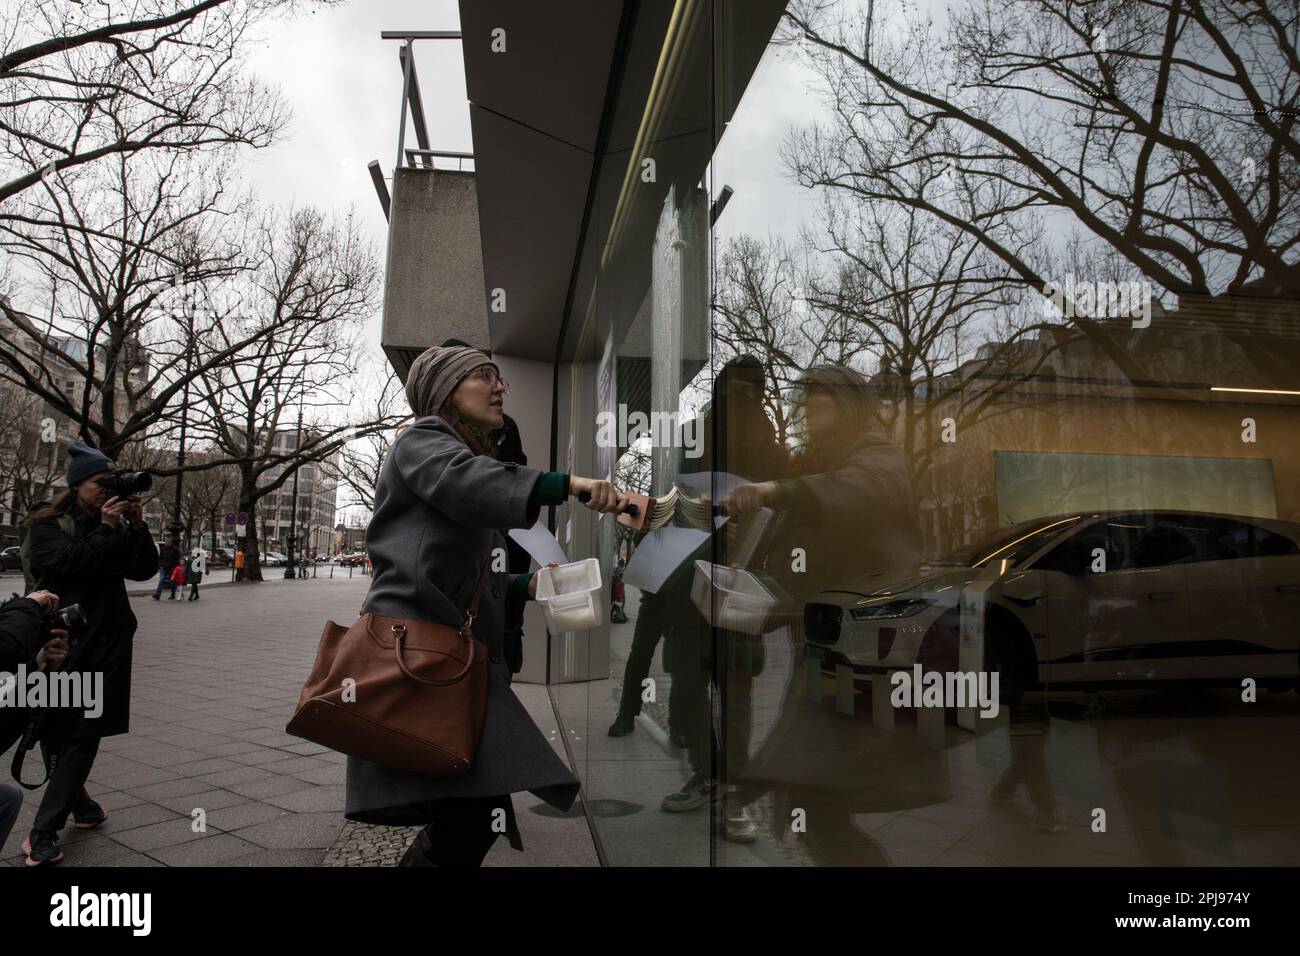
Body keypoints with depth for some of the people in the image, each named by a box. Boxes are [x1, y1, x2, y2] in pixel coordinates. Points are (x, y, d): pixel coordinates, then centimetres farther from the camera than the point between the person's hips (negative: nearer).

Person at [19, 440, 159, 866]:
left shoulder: (115, 524, 10)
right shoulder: (46, 525, 0)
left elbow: (145, 569, 2)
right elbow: (63, 563, -18)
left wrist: (136, 525, -8)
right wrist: (107, 530, -16)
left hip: (106, 645, 3)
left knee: (85, 735, -2)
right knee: (57, 733, 6)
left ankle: (44, 832, 5)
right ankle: (78, 803, 27)